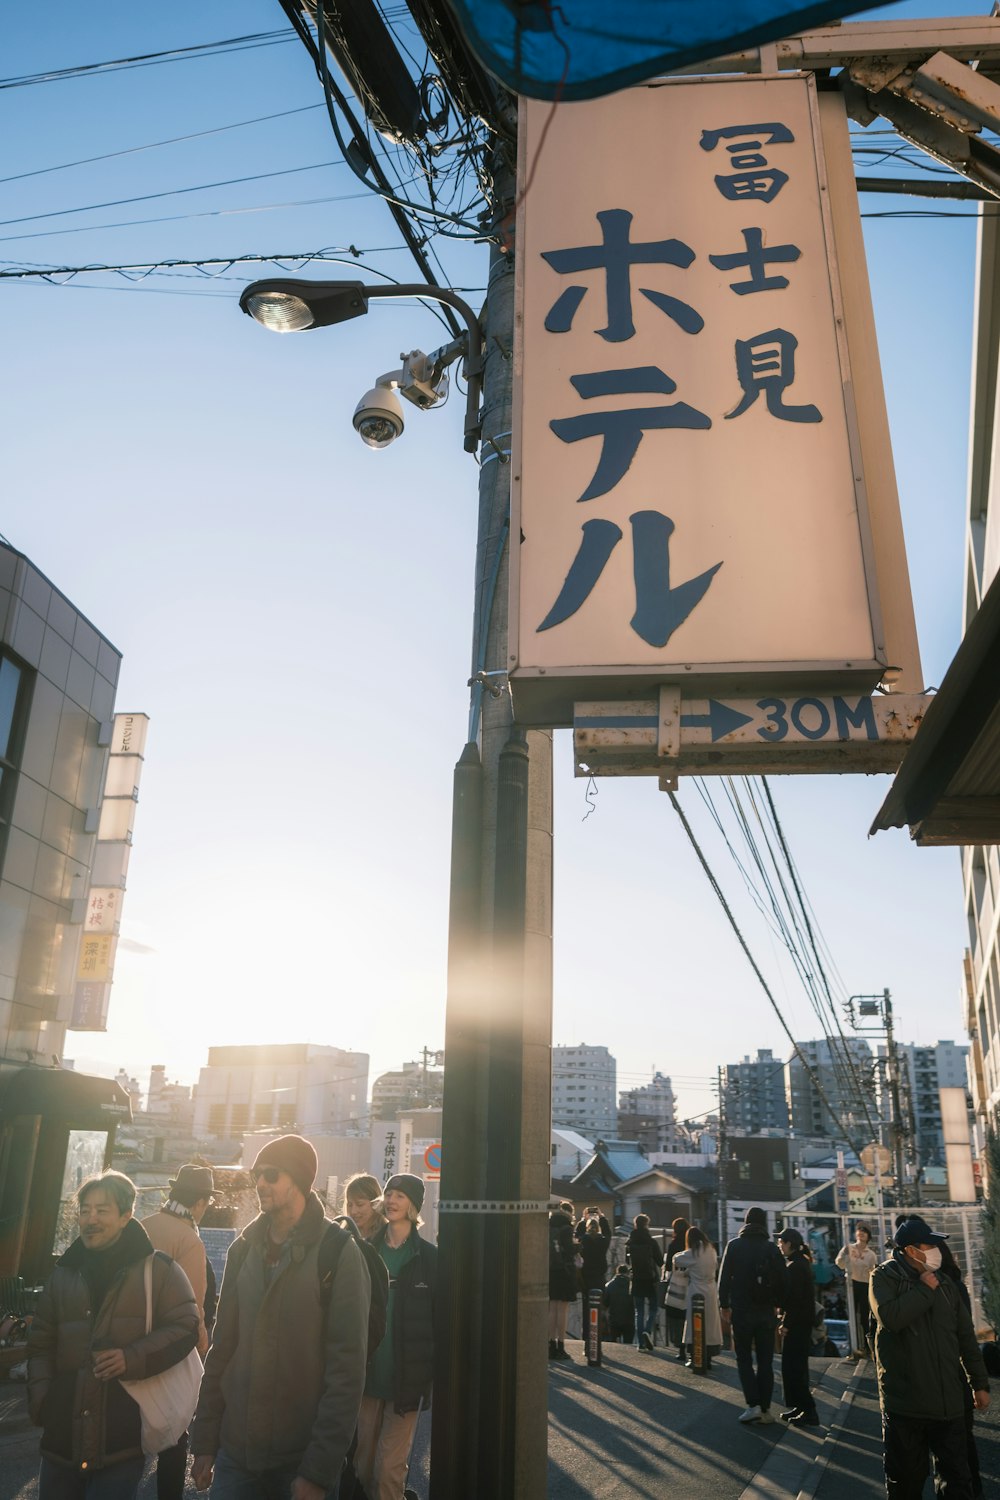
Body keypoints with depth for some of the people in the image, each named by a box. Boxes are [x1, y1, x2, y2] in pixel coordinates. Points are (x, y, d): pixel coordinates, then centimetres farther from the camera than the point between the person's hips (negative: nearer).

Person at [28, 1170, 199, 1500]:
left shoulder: (158, 1269, -3)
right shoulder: (64, 1273, 10)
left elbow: (186, 1326, -7)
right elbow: (41, 1344, 16)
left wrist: (133, 1358, -19)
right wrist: (41, 1398, 2)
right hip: (64, 1433, 5)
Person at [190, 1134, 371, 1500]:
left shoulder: (337, 1252, -13)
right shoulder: (243, 1249, 4)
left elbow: (347, 1368, -14)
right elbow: (222, 1349, 8)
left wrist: (319, 1470, -15)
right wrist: (204, 1442, 6)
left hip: (303, 1457, -4)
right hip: (235, 1452, 4)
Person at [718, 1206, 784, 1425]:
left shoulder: (734, 1246, -4)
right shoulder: (772, 1248, 0)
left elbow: (724, 1278, -6)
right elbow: (782, 1281, 0)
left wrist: (725, 1308, 0)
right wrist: (776, 1304, 10)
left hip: (741, 1311, -2)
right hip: (766, 1312, 2)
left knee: (744, 1359, 8)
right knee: (765, 1361, 11)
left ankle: (753, 1405, -4)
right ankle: (765, 1409, 10)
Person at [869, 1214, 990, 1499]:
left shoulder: (944, 1283, 11)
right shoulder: (885, 1277, -6)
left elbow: (966, 1336, 16)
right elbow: (890, 1316, -25)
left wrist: (980, 1383, 13)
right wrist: (925, 1290, -15)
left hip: (949, 1401, 4)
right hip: (904, 1402, -4)